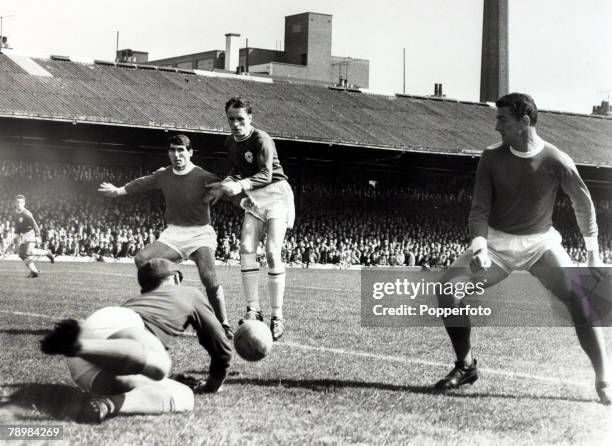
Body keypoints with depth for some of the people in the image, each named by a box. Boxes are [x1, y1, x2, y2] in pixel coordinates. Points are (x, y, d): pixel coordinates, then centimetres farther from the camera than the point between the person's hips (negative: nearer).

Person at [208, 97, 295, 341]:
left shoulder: (261, 140, -17)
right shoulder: (231, 142, 7)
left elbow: (266, 175, -25)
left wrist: (239, 186, -37)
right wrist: (225, 185, 1)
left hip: (276, 195, -7)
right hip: (253, 200, 7)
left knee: (272, 252, -15)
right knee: (246, 248, -8)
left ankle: (277, 316, -12)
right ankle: (253, 309, -2)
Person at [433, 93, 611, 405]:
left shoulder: (556, 162, -15)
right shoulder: (492, 158, -10)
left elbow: (583, 204, 1)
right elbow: (480, 209, -8)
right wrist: (479, 247, -28)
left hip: (541, 242, -2)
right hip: (497, 241, 2)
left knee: (580, 300, -20)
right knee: (447, 286, -15)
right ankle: (466, 366, 4)